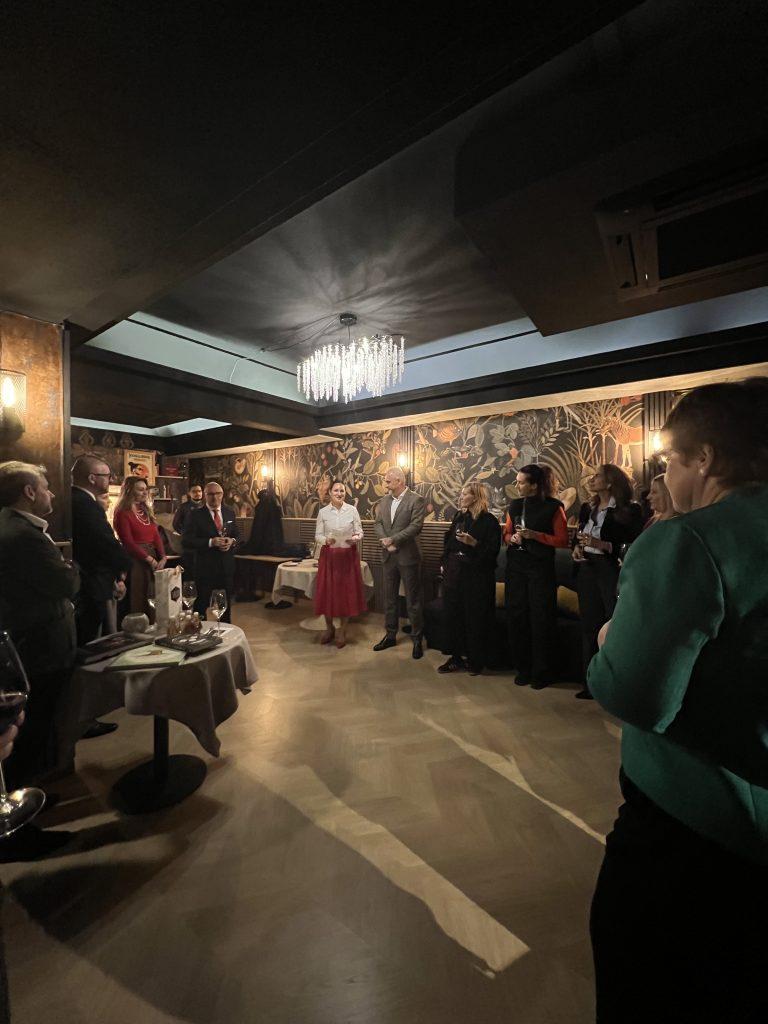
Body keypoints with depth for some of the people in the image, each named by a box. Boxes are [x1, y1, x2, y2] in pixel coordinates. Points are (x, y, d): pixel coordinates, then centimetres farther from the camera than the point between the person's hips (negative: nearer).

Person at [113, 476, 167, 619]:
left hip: (154, 560, 6)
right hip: (135, 561, -6)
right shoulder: (123, 513, -6)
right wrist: (150, 560, -15)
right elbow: (128, 542, -12)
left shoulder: (146, 510, 15)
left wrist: (163, 558, -4)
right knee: (138, 602, 0)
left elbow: (156, 535, 9)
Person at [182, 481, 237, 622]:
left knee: (226, 605, 18)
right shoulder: (196, 515, -7)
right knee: (201, 606, 8)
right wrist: (210, 542, -24)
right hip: (205, 567, -4)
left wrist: (232, 541, -10)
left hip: (227, 566, 4)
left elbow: (237, 535, 13)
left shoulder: (230, 512, 7)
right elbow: (186, 541, -13)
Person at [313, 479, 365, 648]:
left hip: (348, 555, 0)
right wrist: (326, 540, -20)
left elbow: (360, 532, 2)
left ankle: (342, 631, 22)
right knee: (328, 591, 5)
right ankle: (329, 628, 28)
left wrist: (355, 538, -19)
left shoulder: (352, 510, -1)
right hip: (329, 555, 0)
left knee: (347, 591, 5)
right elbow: (317, 536, 1)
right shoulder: (323, 512, 0)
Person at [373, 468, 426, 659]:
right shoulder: (384, 500, 10)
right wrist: (384, 540, -11)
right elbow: (378, 523, 8)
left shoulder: (416, 500, -9)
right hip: (389, 556, 6)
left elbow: (416, 526, -17)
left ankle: (417, 639, 18)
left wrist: (393, 539, -18)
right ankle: (390, 635, 29)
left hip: (408, 556, -6)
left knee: (413, 600, 4)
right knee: (389, 598, 15)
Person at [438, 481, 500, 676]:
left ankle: (475, 661, 22)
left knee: (474, 618, 4)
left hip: (476, 576, -6)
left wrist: (473, 543, -25)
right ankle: (456, 657, 26)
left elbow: (492, 551, -13)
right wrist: (444, 563, 11)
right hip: (454, 573, 6)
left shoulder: (489, 521, -9)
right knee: (453, 615, 10)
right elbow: (448, 541, 17)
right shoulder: (459, 517, 10)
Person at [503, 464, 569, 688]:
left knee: (540, 619, 2)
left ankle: (541, 672, 19)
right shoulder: (515, 505, 9)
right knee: (516, 617, 8)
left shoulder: (553, 507, -5)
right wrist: (512, 538, -5)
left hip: (541, 568, -5)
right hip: (516, 567, 5)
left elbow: (563, 540, -7)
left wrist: (535, 535, -17)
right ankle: (523, 668, 24)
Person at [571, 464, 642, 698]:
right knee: (589, 627, 10)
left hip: (613, 573, -6)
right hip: (587, 571, 6)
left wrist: (603, 545, -21)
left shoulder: (629, 510, -7)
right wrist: (577, 547, 1)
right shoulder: (587, 508, 12)